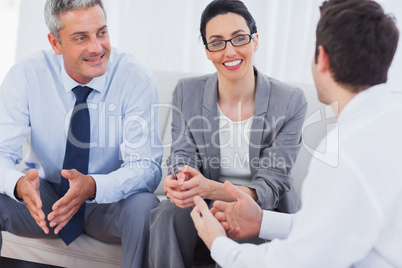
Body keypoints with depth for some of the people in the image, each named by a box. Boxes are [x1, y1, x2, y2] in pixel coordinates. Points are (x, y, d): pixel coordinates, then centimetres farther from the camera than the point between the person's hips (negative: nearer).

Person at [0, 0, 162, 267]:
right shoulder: (26, 76, -12)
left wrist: (93, 186, -41)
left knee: (145, 207, -34)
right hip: (44, 198, 2)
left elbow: (146, 167, -20)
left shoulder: (137, 78, -17)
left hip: (108, 204, -1)